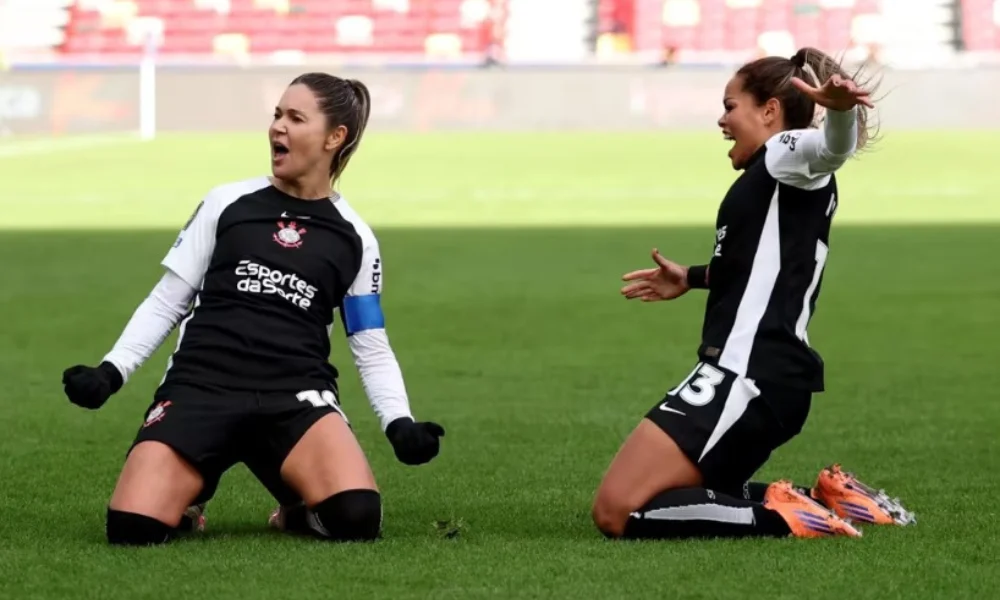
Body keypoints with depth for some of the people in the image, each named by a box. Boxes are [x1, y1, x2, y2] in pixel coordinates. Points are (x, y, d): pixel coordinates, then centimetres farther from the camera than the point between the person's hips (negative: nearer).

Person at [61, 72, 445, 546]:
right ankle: (189, 495, 13)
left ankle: (303, 505, 8)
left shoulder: (354, 238, 9)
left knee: (356, 517, -29)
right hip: (201, 385, 0)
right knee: (132, 527, -24)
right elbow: (166, 302, 12)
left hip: (296, 396, 0)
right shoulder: (226, 204, 8)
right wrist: (110, 372, -1)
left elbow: (371, 348, 14)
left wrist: (400, 425, -3)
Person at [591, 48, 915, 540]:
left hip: (746, 374, -11)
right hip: (766, 374, 11)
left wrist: (840, 107, -52)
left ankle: (788, 517, -18)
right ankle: (823, 499, 10)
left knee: (618, 512, -16)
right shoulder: (772, 182, 24)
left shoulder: (787, 155, -5)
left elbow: (833, 146, -31)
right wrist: (693, 279, 51)